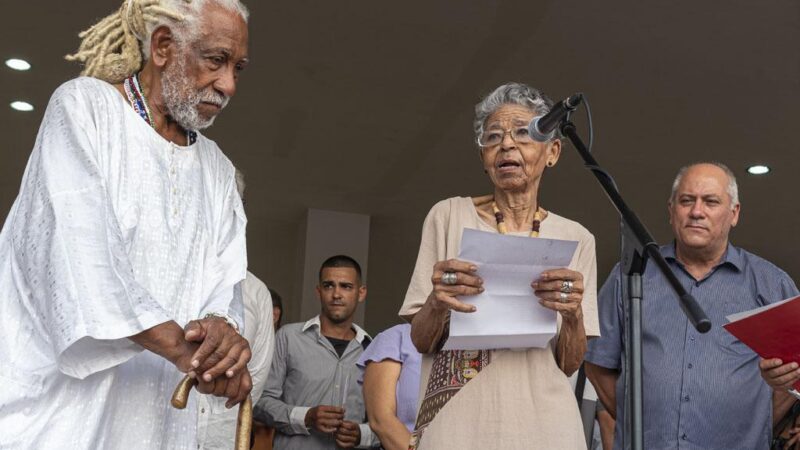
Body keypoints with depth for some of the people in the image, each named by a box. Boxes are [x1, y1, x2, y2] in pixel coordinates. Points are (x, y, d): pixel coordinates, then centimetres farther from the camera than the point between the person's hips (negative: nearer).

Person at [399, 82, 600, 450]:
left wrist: (573, 315, -16)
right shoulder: (448, 215, -1)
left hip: (542, 419, 1)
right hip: (458, 417, -1)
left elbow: (570, 363, 3)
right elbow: (420, 340, 1)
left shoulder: (575, 238, 3)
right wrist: (437, 303, -19)